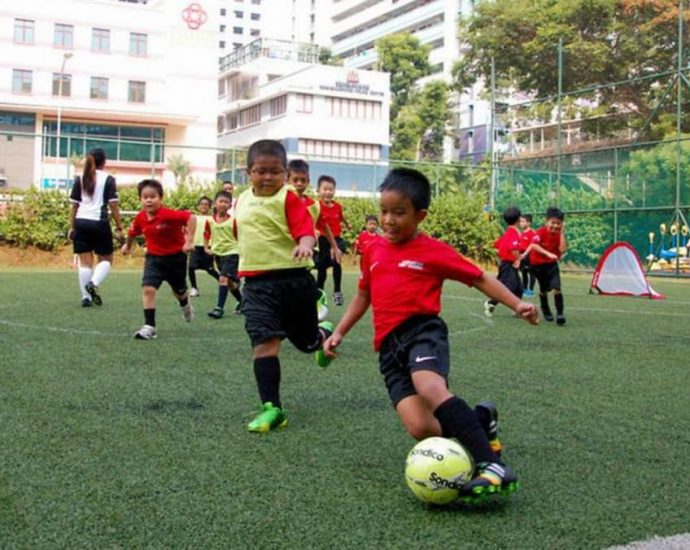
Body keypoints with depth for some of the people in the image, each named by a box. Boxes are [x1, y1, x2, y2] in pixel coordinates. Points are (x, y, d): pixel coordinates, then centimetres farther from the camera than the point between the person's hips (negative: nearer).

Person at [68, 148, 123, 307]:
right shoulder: (108, 179, 0)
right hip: (99, 223, -3)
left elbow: (74, 205, 9)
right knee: (106, 259, 11)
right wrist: (119, 228, -2)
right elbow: (113, 205, -5)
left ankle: (86, 297, 4)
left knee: (85, 262, 6)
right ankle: (94, 283, -14)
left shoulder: (80, 179, 11)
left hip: (81, 223, 3)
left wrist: (72, 227, 13)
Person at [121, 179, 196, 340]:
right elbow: (132, 231, 12)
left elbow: (191, 217, -35)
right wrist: (127, 245, 28)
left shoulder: (168, 214, -27)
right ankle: (149, 326, -11)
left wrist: (190, 241, -38)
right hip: (154, 257, 3)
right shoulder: (140, 218, -9)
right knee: (148, 289, -16)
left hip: (176, 256, -3)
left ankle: (186, 307, 53)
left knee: (179, 290, 17)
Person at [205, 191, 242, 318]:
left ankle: (220, 308, -17)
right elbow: (206, 234, 15)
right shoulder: (210, 221, -1)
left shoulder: (233, 221, -11)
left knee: (224, 278, -18)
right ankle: (241, 301, 36)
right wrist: (206, 247, 5)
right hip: (218, 253, 5)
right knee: (229, 282, 14)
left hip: (231, 252, -5)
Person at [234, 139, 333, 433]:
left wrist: (305, 245, -41)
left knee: (308, 341, 14)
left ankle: (324, 333, 52)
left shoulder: (289, 199, -8)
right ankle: (272, 408, -6)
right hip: (257, 284, 3)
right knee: (264, 342, -12)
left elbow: (306, 229, -21)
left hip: (293, 279, -3)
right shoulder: (242, 201, 9)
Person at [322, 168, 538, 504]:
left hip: (423, 330, -4)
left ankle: (492, 466, -38)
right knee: (420, 429, -17)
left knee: (430, 388, -39)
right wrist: (338, 332, 24)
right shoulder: (374, 251, 17)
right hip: (389, 346, 4)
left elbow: (479, 279, 7)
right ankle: (480, 422, 12)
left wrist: (516, 304, -5)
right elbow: (363, 295, 30)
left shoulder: (433, 251, 3)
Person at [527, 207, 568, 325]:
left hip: (552, 264, 2)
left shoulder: (559, 235, -6)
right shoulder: (541, 232, -17)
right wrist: (548, 254, -40)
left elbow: (562, 250, -21)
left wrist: (562, 232, -21)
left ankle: (560, 314, -15)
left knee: (556, 288, -18)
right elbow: (534, 245, -31)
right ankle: (546, 311, 35)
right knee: (544, 290, 13)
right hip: (538, 264, -2)